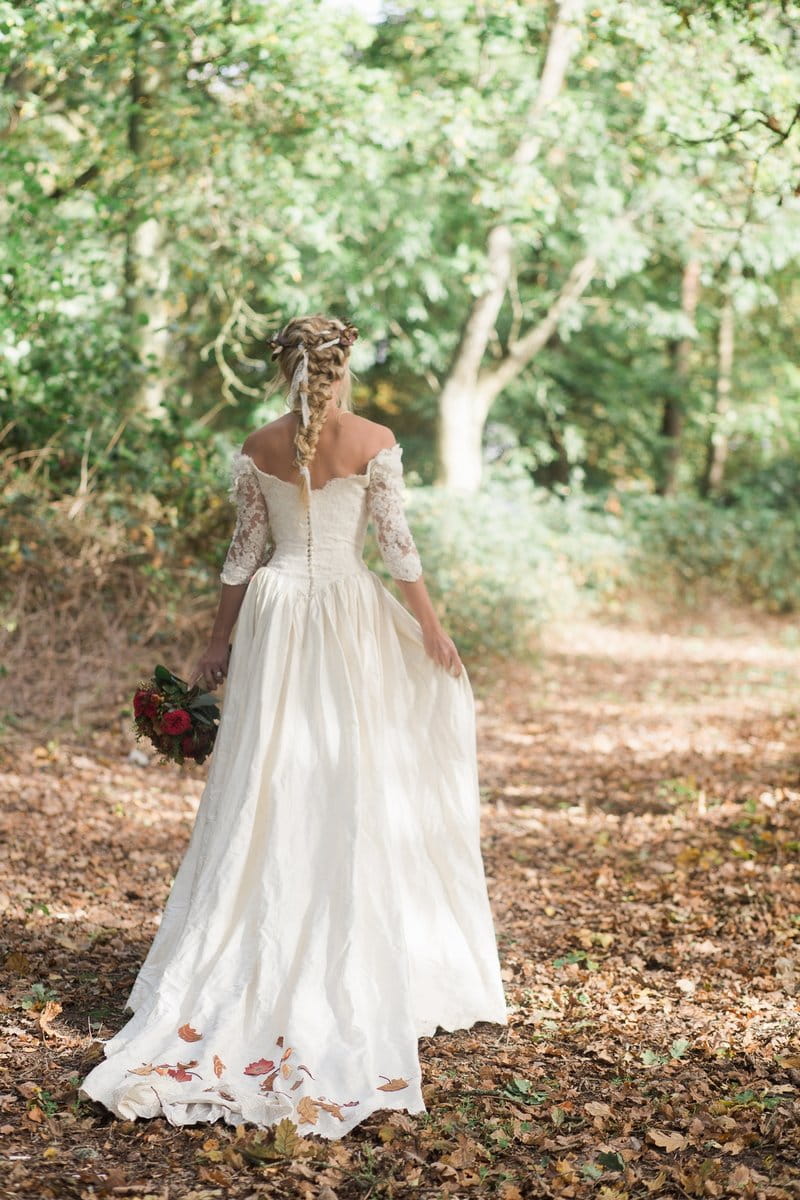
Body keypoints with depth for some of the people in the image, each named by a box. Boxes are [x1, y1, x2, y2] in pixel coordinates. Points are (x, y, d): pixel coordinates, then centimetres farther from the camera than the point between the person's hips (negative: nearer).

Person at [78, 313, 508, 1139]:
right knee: (353, 792, 4)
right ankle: (355, 970, 11)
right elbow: (396, 542, -6)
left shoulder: (258, 448, 2)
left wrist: (220, 640, 13)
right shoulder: (374, 441, -7)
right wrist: (431, 629, 3)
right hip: (350, 613, -2)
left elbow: (243, 550, 5)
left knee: (267, 790, 7)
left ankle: (260, 966, 11)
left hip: (276, 616, 3)